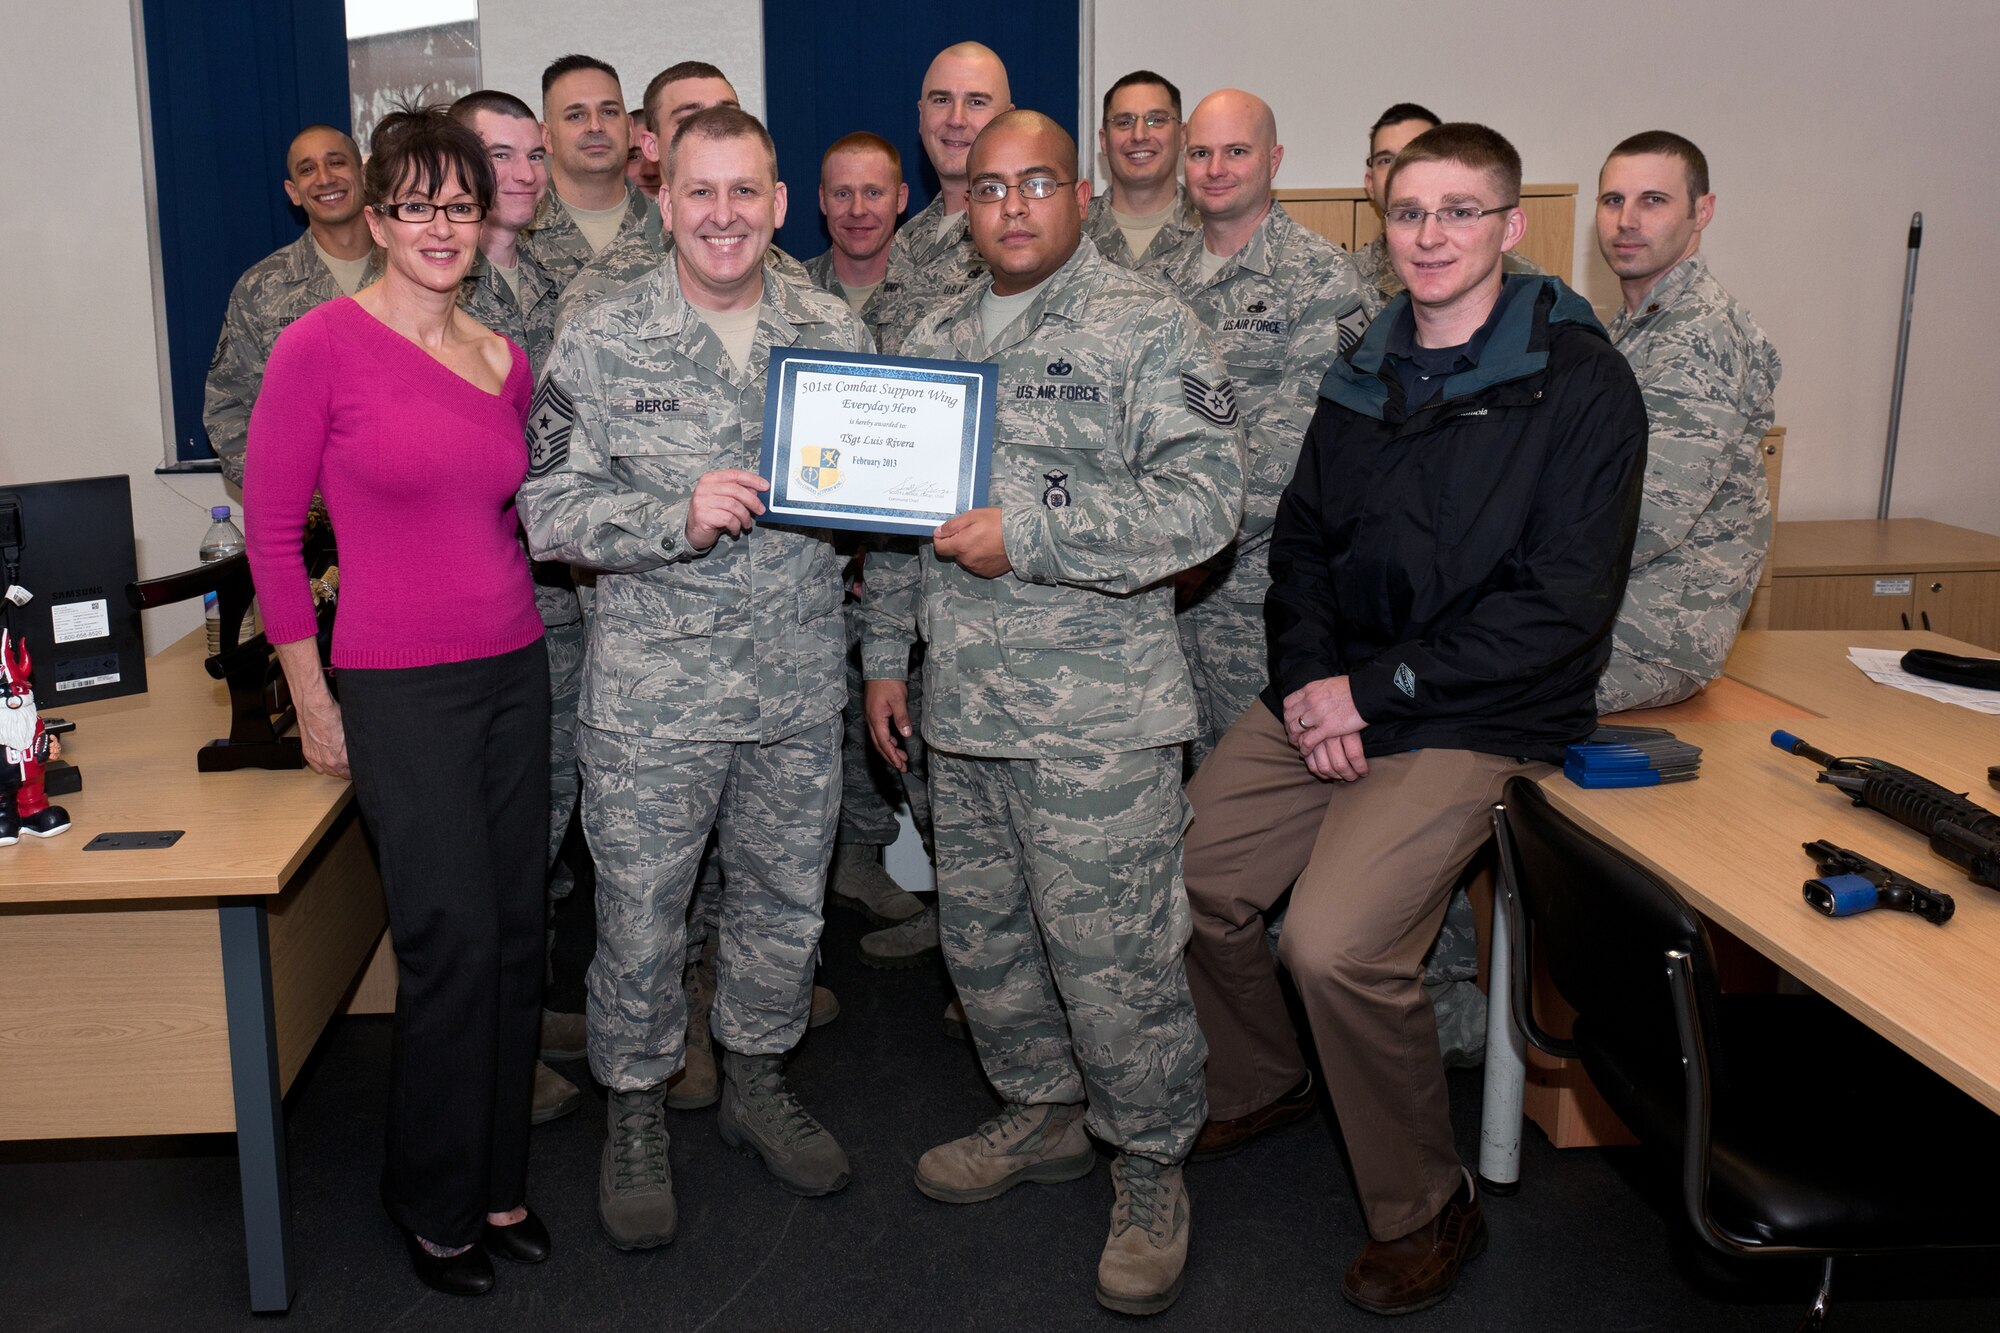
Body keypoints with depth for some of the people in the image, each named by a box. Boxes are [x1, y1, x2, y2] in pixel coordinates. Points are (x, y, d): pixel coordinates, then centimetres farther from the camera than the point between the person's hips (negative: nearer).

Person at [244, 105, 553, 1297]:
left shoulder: (504, 361, 8)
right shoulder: (322, 346, -8)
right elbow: (272, 529, -5)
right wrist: (312, 698, -3)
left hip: (515, 671, 6)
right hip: (399, 689, -6)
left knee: (517, 938, 11)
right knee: (454, 947, -2)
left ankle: (498, 1183, 29)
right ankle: (437, 1205, 21)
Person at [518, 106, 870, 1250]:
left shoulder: (837, 332, 4)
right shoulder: (600, 345, -5)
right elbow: (550, 512, -8)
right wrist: (677, 517, -22)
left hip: (801, 688, 3)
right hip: (655, 693, -3)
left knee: (786, 899, 17)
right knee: (642, 918, 8)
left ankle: (758, 1082, 40)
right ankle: (637, 1117, 31)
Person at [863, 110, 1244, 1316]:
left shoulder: (1146, 326, -6)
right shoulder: (936, 342, 15)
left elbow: (1204, 498, -16)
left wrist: (1029, 534, -20)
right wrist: (887, 651, 18)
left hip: (1096, 717, -7)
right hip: (964, 707, 7)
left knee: (1115, 958, 0)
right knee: (984, 937, 17)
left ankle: (1152, 1168, 21)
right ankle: (1044, 1114, 38)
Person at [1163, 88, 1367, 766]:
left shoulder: (1319, 275, -6)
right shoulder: (1170, 279, 14)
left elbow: (1296, 433, -15)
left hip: (1256, 571, -6)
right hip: (1168, 572, 6)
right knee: (1186, 755, 13)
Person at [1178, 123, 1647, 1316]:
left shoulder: (1581, 384, -9)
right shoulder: (1366, 379, 11)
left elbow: (1563, 602, -15)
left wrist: (1376, 688, -16)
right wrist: (1311, 678, -4)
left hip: (1481, 716, -6)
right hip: (1332, 695, 7)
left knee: (1334, 946, -22)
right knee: (1186, 871, 0)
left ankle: (1426, 1208, 3)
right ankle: (1255, 1089, 28)